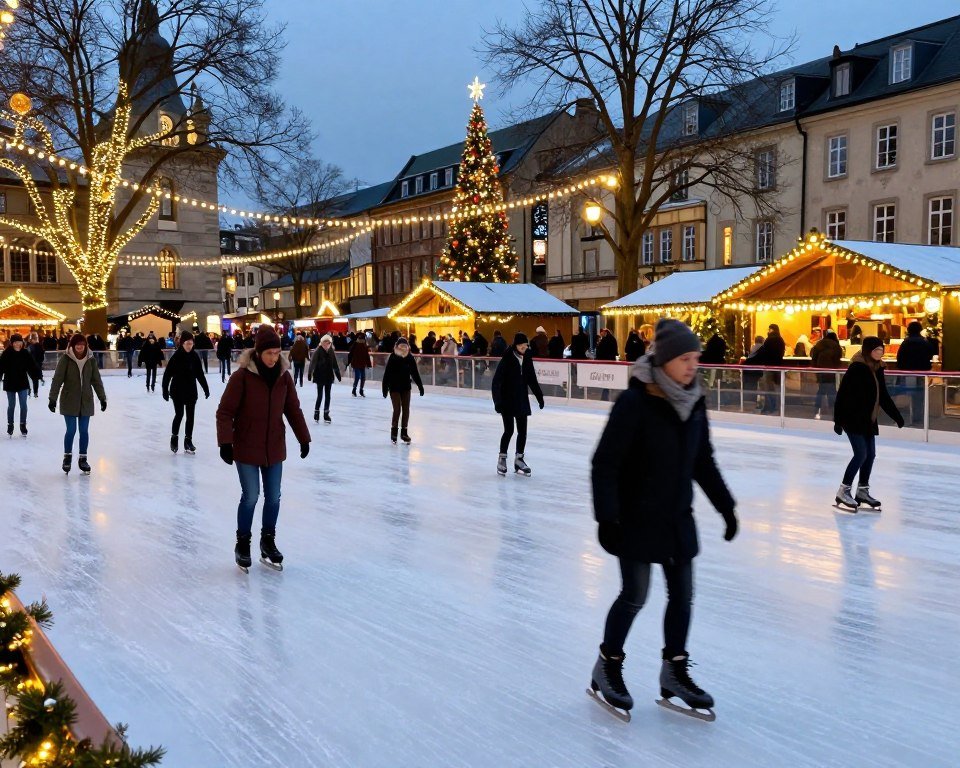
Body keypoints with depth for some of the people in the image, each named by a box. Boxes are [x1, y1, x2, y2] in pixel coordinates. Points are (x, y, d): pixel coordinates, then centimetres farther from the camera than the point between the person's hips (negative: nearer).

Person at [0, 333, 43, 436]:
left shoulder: (25, 353, -4)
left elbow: (33, 365, -6)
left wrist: (39, 375, -16)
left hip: (23, 383, 1)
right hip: (10, 383, -1)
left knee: (23, 405, 3)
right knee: (11, 405, 10)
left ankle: (23, 425, 16)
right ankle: (10, 425, 25)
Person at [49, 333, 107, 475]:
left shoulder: (90, 360, 0)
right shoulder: (65, 359, -8)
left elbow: (96, 380, 6)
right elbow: (57, 380, -9)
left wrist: (102, 398, 6)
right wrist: (53, 399, -13)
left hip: (86, 401, 3)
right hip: (69, 401, -2)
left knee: (84, 431, 6)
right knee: (71, 430, -3)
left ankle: (83, 459, 18)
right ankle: (67, 457, 17)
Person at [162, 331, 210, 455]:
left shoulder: (194, 356, 0)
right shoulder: (176, 356, -12)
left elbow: (200, 374, 7)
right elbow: (167, 374, -11)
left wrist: (206, 388, 7)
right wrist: (165, 390, -13)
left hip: (191, 391, 4)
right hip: (178, 391, -4)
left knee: (190, 416, 6)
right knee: (179, 414, -2)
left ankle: (188, 440, 14)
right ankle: (174, 437, 19)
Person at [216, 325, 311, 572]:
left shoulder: (283, 376, -2)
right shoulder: (242, 376, -16)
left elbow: (293, 409, 8)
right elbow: (225, 411, -12)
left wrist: (303, 438, 9)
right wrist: (226, 442, -17)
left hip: (274, 447, 4)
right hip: (246, 448, -4)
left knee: (273, 497, 10)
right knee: (250, 496, 0)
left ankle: (268, 540, 28)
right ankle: (242, 543, 19)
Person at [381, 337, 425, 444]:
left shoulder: (410, 358, -1)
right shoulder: (392, 358, -11)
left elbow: (415, 373, 4)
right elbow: (387, 374, -10)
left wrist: (420, 386, 3)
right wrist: (385, 388, -12)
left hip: (406, 387, 4)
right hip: (394, 387, -4)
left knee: (406, 409, 5)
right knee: (397, 409, -7)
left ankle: (404, 432, 17)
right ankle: (393, 431, 9)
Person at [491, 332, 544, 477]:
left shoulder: (527, 358, 1)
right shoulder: (507, 359, -14)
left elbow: (532, 379, 12)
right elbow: (497, 381, -16)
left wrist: (539, 396, 13)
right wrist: (497, 401, -21)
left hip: (522, 400, 5)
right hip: (507, 400, -5)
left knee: (522, 431, 5)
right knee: (509, 430, -3)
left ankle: (519, 459, 16)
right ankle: (502, 458, 14)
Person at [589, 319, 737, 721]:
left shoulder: (693, 402, 2)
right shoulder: (635, 402, -19)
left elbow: (703, 461, 14)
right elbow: (605, 463, -18)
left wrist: (725, 505, 14)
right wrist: (607, 517, -22)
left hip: (678, 517, 7)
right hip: (636, 518, -6)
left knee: (682, 594, 11)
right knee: (635, 595, 0)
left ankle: (674, 670, 28)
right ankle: (607, 667, 22)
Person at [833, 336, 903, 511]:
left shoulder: (877, 369, 6)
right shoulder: (856, 369, -17)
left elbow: (883, 396, 16)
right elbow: (842, 395, -17)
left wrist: (897, 416, 18)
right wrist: (838, 420, -19)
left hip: (868, 420, 8)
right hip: (853, 419, -8)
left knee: (870, 455, 10)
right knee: (861, 454, -11)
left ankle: (862, 491, 24)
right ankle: (843, 492, -2)